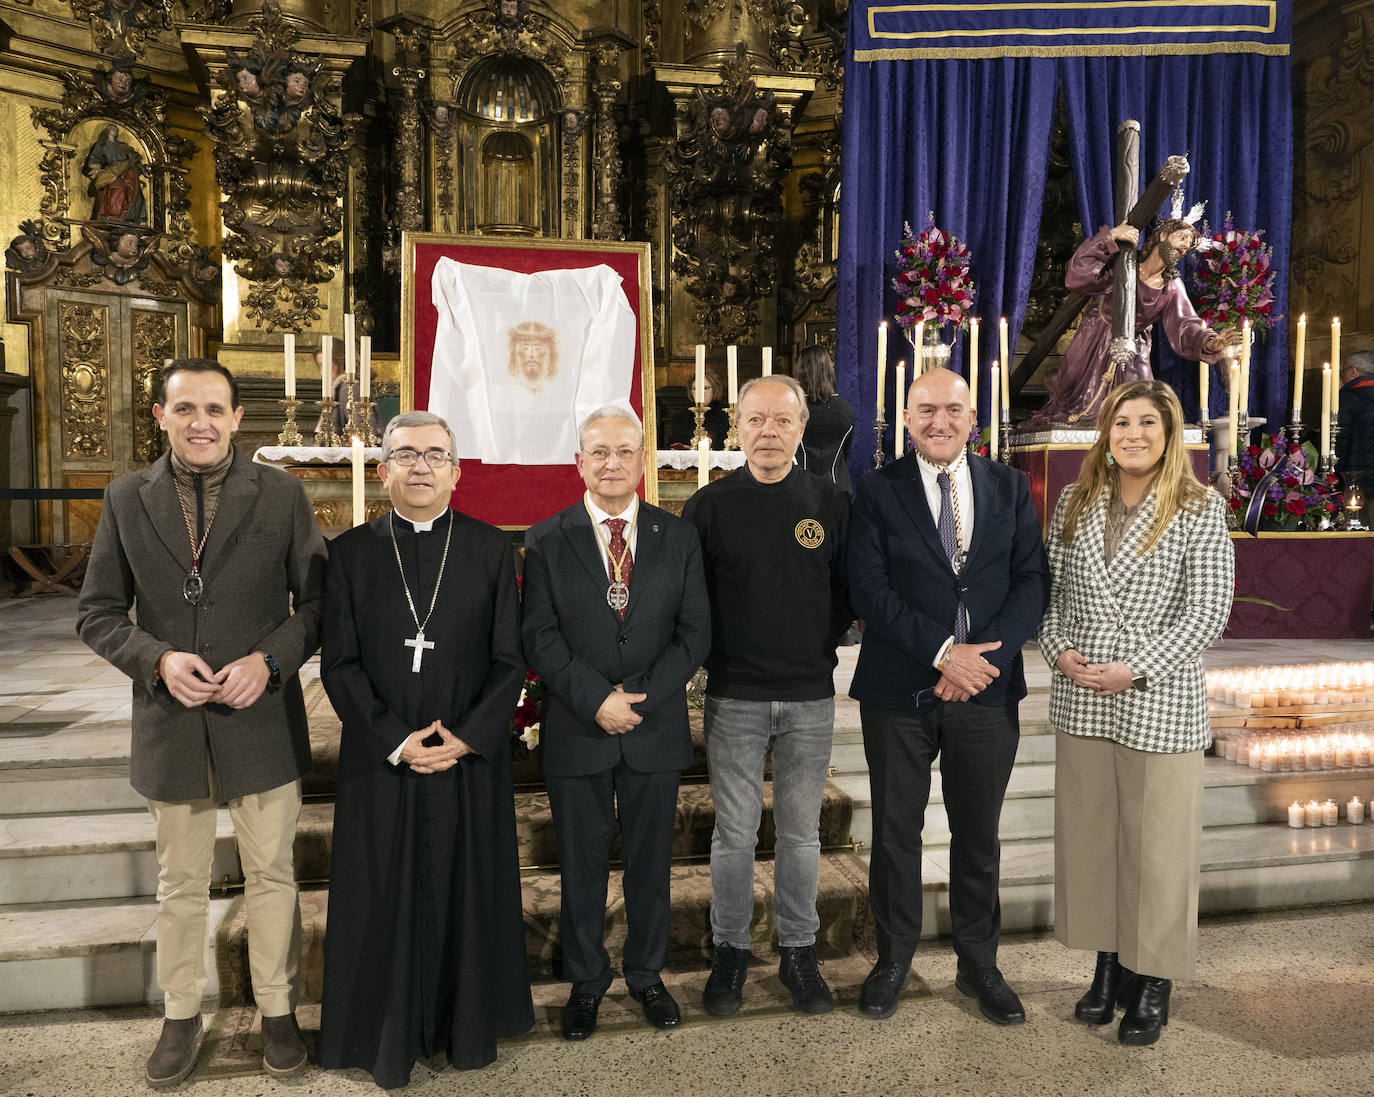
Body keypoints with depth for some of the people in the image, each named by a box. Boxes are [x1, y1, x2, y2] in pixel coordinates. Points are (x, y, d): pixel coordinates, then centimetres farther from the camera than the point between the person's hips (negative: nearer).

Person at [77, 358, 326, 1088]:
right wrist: (159, 659, -14)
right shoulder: (126, 499, 2)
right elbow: (96, 614, 3)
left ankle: (278, 1010, 31)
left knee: (271, 876, 12)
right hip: (171, 723, 2)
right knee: (179, 885, 17)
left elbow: (317, 601, -1)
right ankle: (181, 1016, 36)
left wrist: (269, 660, -17)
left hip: (261, 721, -1)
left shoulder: (281, 494, -4)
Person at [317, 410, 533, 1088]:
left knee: (467, 893, 11)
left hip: (471, 757, 0)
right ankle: (387, 1038, 31)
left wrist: (466, 738, -12)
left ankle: (468, 1027, 31)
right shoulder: (351, 552, 2)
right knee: (383, 898, 10)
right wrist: (394, 741, -11)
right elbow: (338, 662, -2)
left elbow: (510, 661, -2)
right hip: (379, 759, 0)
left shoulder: (491, 550, 1)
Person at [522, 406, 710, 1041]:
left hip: (657, 731, 1)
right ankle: (586, 981, 33)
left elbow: (695, 632, -1)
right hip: (577, 733, -1)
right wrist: (597, 699, -17)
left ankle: (646, 974, 35)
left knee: (651, 862, 14)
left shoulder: (679, 539, 3)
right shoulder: (545, 543, -1)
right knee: (582, 867, 12)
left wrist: (643, 696, -12)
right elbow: (540, 638, -6)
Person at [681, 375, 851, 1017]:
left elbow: (849, 591, 8)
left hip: (810, 697, 1)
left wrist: (818, 646, -3)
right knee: (735, 833, 8)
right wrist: (717, 655, -4)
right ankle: (730, 953, 25)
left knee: (801, 832, 11)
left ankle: (798, 952, 27)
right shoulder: (709, 506, -1)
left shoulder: (830, 504, 3)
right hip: (735, 698, -1)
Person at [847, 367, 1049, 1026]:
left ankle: (978, 965, 33)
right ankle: (894, 957, 31)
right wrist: (943, 652, -18)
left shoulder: (1010, 489, 6)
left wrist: (984, 656, -14)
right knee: (895, 830, 11)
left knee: (979, 835, 14)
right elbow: (869, 589, -10)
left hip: (987, 687, 2)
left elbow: (1032, 581, -1)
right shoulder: (878, 491, -2)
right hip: (899, 692, -1)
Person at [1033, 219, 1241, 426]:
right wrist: (1110, 236, -43)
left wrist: (1210, 342, -44)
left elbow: (1184, 326, -22)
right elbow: (1078, 276, -35)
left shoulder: (1173, 287, -9)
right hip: (1095, 344, -3)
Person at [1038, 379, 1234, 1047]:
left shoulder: (1200, 509, -4)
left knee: (1157, 841, 5)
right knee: (1088, 834, 12)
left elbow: (1209, 611, -8)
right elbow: (1048, 587, 10)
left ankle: (1153, 984, 23)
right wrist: (1058, 651, -6)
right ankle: (1108, 965, 29)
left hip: (1158, 703, -4)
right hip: (1080, 700, 4)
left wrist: (1135, 670, -15)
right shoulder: (1075, 501, 8)